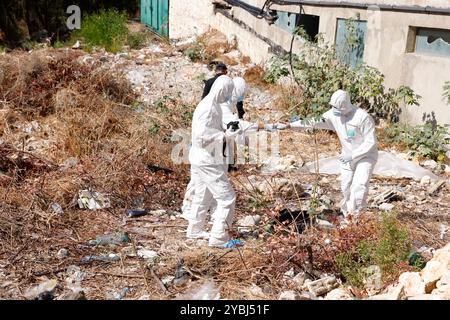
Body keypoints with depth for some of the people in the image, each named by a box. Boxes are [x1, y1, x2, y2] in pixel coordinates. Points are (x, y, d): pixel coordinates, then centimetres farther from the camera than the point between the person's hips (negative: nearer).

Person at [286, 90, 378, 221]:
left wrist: (352, 155, -25)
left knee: (359, 187, -18)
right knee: (346, 187, 9)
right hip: (348, 156, 6)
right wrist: (290, 125, -7)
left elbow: (371, 142, -21)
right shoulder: (333, 114, -8)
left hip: (366, 156, -5)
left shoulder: (363, 118, -25)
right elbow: (313, 122, -1)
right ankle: (347, 214, 26)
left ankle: (356, 216, -5)